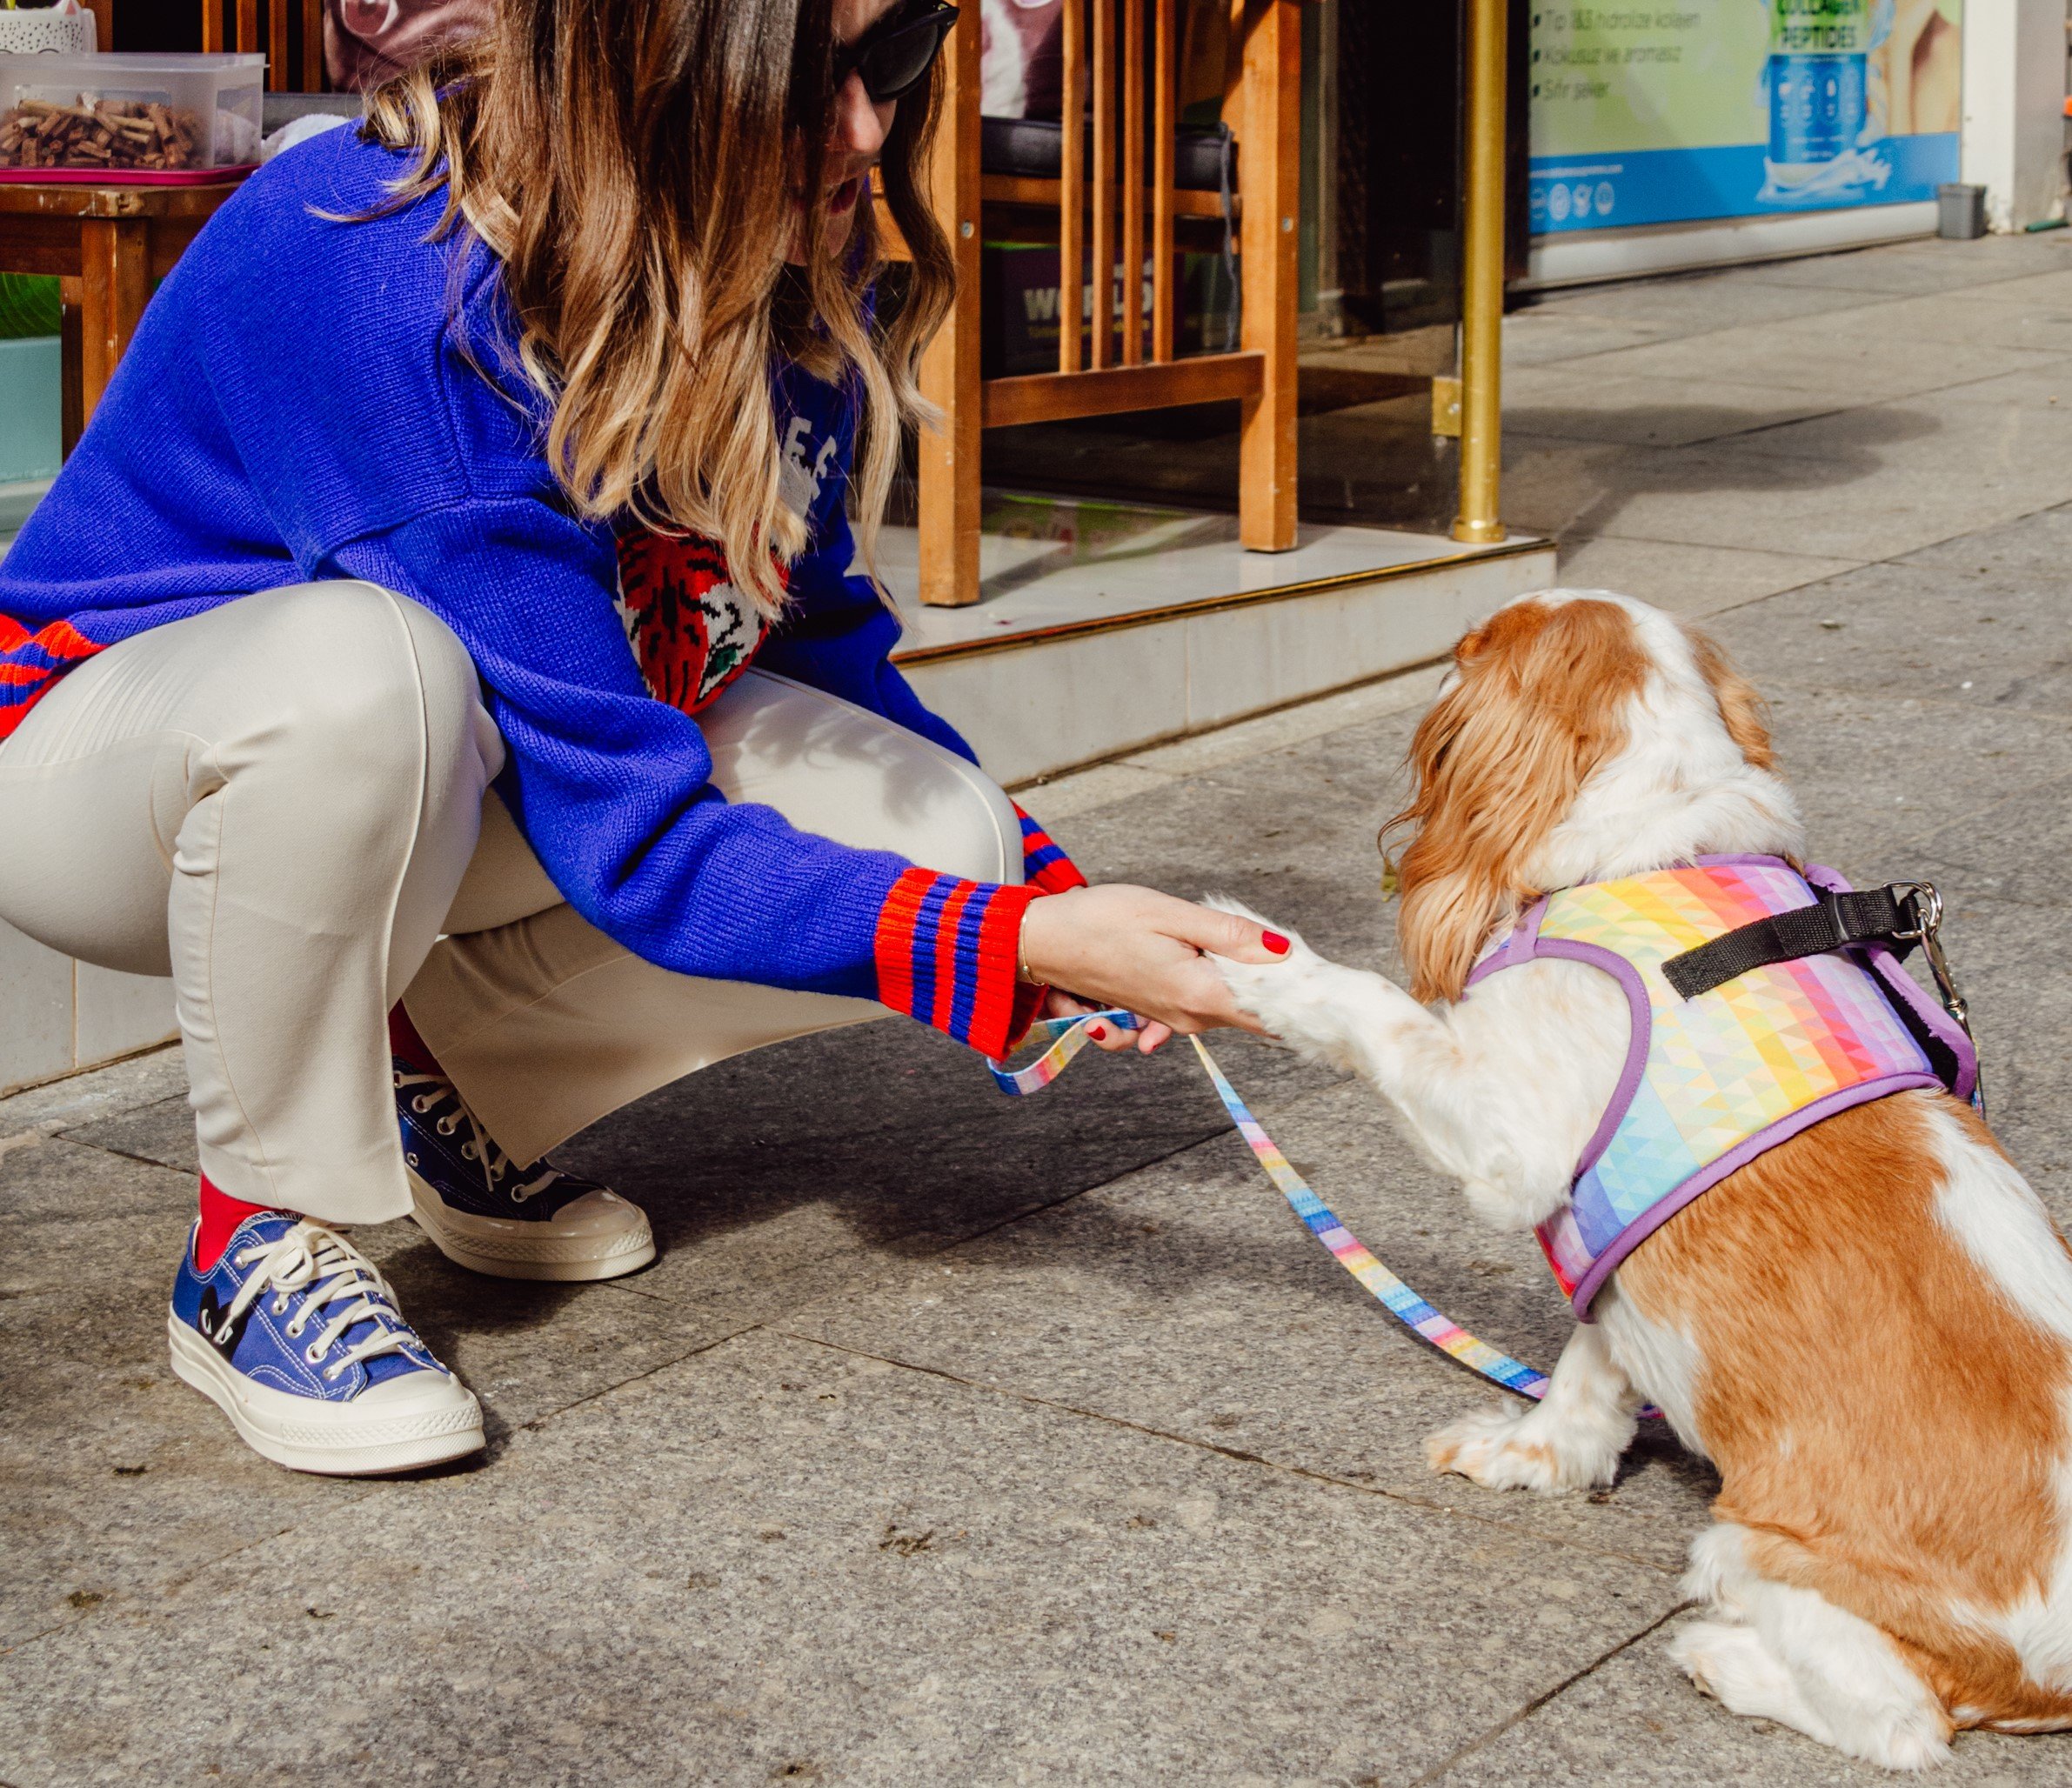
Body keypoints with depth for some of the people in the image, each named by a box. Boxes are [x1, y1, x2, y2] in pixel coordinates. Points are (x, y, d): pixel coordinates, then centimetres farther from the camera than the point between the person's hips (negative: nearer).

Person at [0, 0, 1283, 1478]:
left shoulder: (798, 268, -12)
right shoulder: (393, 277, -34)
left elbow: (821, 647, 0)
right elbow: (636, 841, -34)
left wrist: (1056, 912, -15)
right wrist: (1017, 947, -37)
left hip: (466, 776, 6)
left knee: (942, 837, -15)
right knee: (367, 666, -41)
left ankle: (440, 1077, 7)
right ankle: (259, 1241, -16)